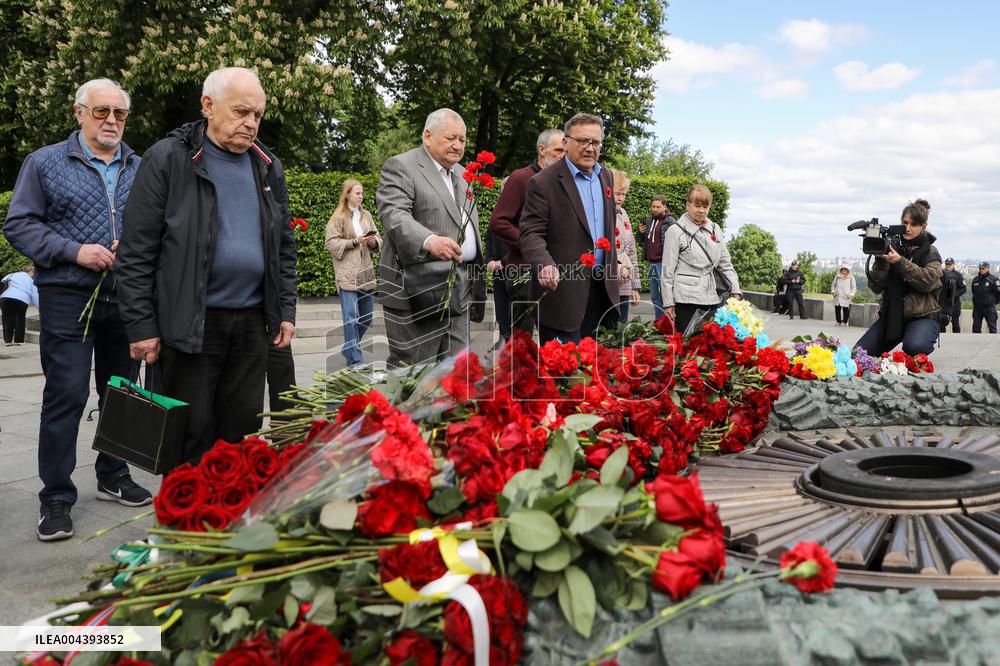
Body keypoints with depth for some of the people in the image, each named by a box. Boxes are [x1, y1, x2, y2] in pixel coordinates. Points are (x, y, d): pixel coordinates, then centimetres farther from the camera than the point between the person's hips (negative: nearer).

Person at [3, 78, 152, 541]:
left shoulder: (141, 169, 12)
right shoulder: (45, 163, 2)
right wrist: (75, 251, -14)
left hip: (126, 299, 4)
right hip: (68, 299, -4)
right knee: (66, 395, -5)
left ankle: (113, 476, 27)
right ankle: (56, 496, 5)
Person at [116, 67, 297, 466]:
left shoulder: (268, 167, 11)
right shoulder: (168, 159, -5)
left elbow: (284, 246, 17)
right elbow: (136, 251, -6)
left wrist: (286, 311, 10)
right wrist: (141, 326, -10)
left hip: (253, 322, 5)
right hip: (189, 324, -4)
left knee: (243, 433, 10)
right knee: (191, 436, 2)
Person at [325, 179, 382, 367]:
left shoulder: (366, 215, 14)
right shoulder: (338, 217, -2)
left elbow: (378, 240, 16)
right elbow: (331, 242, -7)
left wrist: (374, 241, -7)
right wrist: (355, 241, -14)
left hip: (366, 272, 6)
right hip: (347, 274, -6)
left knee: (367, 316, 12)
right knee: (351, 317, -9)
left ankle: (349, 348, 32)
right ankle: (355, 360, -4)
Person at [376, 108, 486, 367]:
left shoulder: (461, 174, 20)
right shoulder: (400, 167, -5)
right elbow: (394, 215, -21)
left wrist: (477, 276, 20)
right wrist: (429, 241, -39)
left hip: (459, 291, 7)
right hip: (418, 290, -7)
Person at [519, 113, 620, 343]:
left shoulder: (606, 177, 13)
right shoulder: (543, 183, -9)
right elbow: (531, 233, -15)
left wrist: (613, 265, 20)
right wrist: (544, 264, -33)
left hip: (600, 287, 7)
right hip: (562, 286, -7)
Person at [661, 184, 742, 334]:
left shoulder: (715, 229, 13)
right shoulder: (675, 231, -2)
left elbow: (725, 263, 17)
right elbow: (668, 270, -2)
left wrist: (735, 290, 6)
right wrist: (669, 303, -5)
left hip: (713, 298, 5)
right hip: (686, 299, -5)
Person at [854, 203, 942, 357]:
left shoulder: (930, 252, 5)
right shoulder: (893, 248, 9)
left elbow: (928, 281, -15)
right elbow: (876, 287, 1)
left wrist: (900, 262, -22)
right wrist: (880, 261, -14)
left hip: (922, 315, -3)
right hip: (891, 315, 3)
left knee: (914, 347, -35)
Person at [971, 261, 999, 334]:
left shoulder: (993, 279, -8)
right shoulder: (975, 279, 10)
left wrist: (994, 302, 0)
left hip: (989, 307, -5)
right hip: (977, 307, 5)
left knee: (992, 327, -2)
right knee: (976, 327, 8)